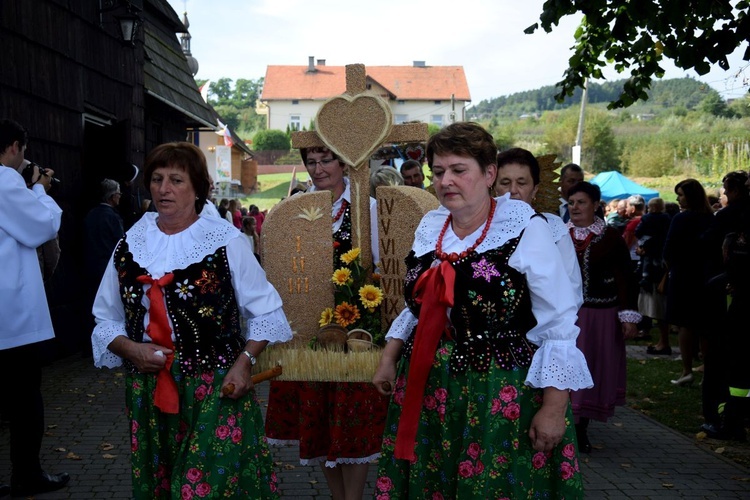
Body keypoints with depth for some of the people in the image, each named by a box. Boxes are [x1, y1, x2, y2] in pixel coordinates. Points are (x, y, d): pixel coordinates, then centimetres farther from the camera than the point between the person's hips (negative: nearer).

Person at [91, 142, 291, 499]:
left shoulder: (225, 240, -3)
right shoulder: (130, 245, 7)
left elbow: (265, 311, 1)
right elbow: (107, 319, 12)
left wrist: (244, 362, -12)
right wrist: (130, 349, -7)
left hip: (216, 389, -3)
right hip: (147, 392, 4)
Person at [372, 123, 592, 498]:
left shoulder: (526, 230, -13)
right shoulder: (430, 227, 5)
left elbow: (558, 325, -12)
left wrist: (554, 407, -15)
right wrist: (389, 360, 14)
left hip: (501, 397, -5)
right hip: (427, 391, 6)